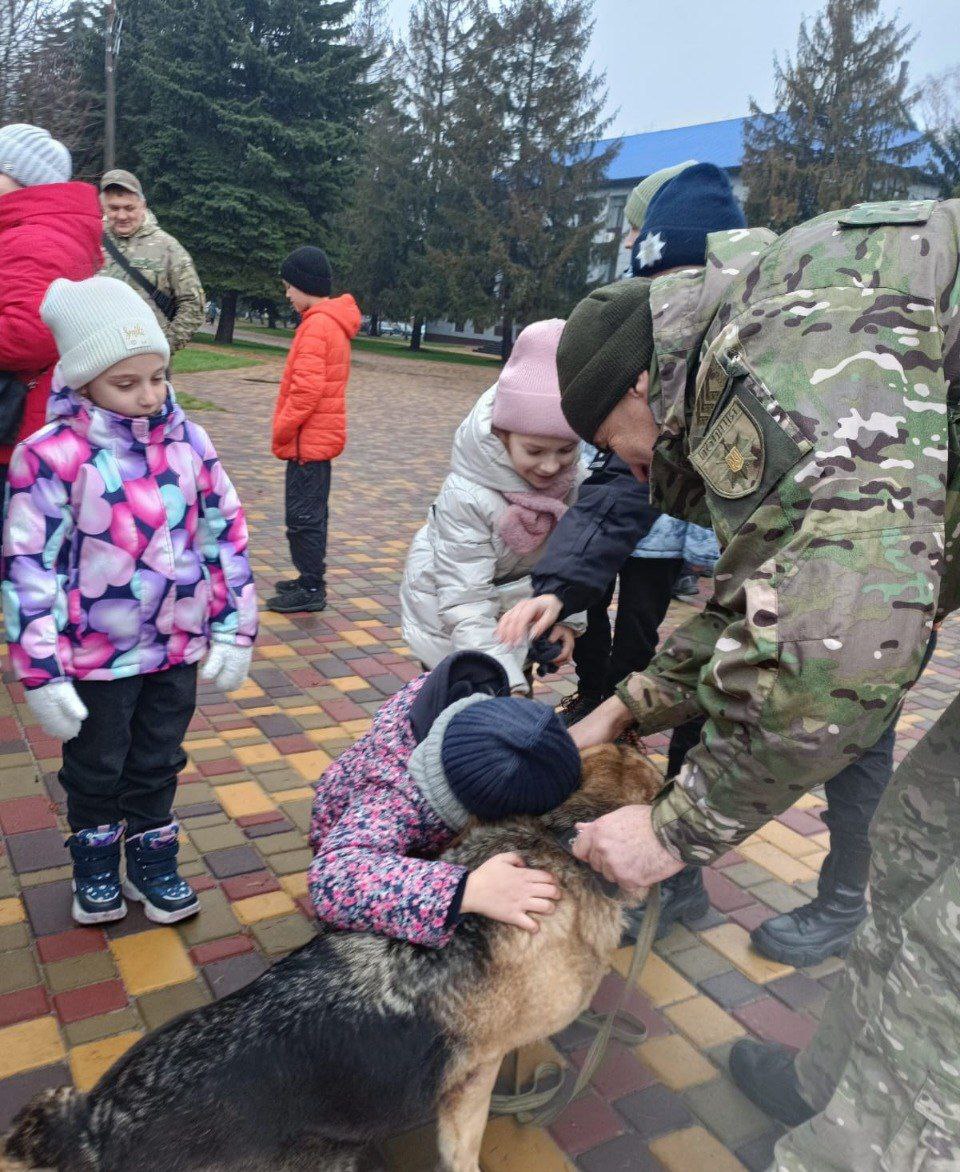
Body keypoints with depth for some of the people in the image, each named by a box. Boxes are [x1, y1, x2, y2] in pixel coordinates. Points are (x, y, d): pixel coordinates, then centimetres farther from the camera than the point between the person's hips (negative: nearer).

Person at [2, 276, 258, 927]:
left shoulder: (187, 440, -5)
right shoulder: (53, 455, -18)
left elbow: (226, 535, 1)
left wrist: (233, 629, 1)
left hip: (179, 647, 3)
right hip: (97, 655, -3)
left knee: (160, 763, 20)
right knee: (96, 769, 19)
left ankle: (153, 860, 41)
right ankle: (96, 865, 43)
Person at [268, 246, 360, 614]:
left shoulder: (317, 324, -16)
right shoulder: (334, 321, 15)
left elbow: (308, 387, -23)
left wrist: (283, 428, -13)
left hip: (308, 439, -10)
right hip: (321, 435, 10)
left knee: (303, 514, -4)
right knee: (311, 511, 16)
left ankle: (311, 589, 2)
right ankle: (311, 580, 26)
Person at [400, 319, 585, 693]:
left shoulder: (576, 480, -18)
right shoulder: (465, 497, -35)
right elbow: (466, 601, -35)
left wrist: (567, 617, -9)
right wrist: (508, 685, -39)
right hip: (451, 625, -5)